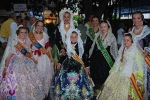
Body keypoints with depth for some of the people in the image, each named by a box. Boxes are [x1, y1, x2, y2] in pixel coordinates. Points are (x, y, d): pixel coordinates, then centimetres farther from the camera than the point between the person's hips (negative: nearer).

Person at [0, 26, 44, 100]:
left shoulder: (27, 42, 4)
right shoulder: (13, 42, -11)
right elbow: (8, 56, -9)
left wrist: (33, 59, 6)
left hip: (27, 64, 5)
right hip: (16, 65, -5)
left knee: (29, 83, 8)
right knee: (16, 84, -4)